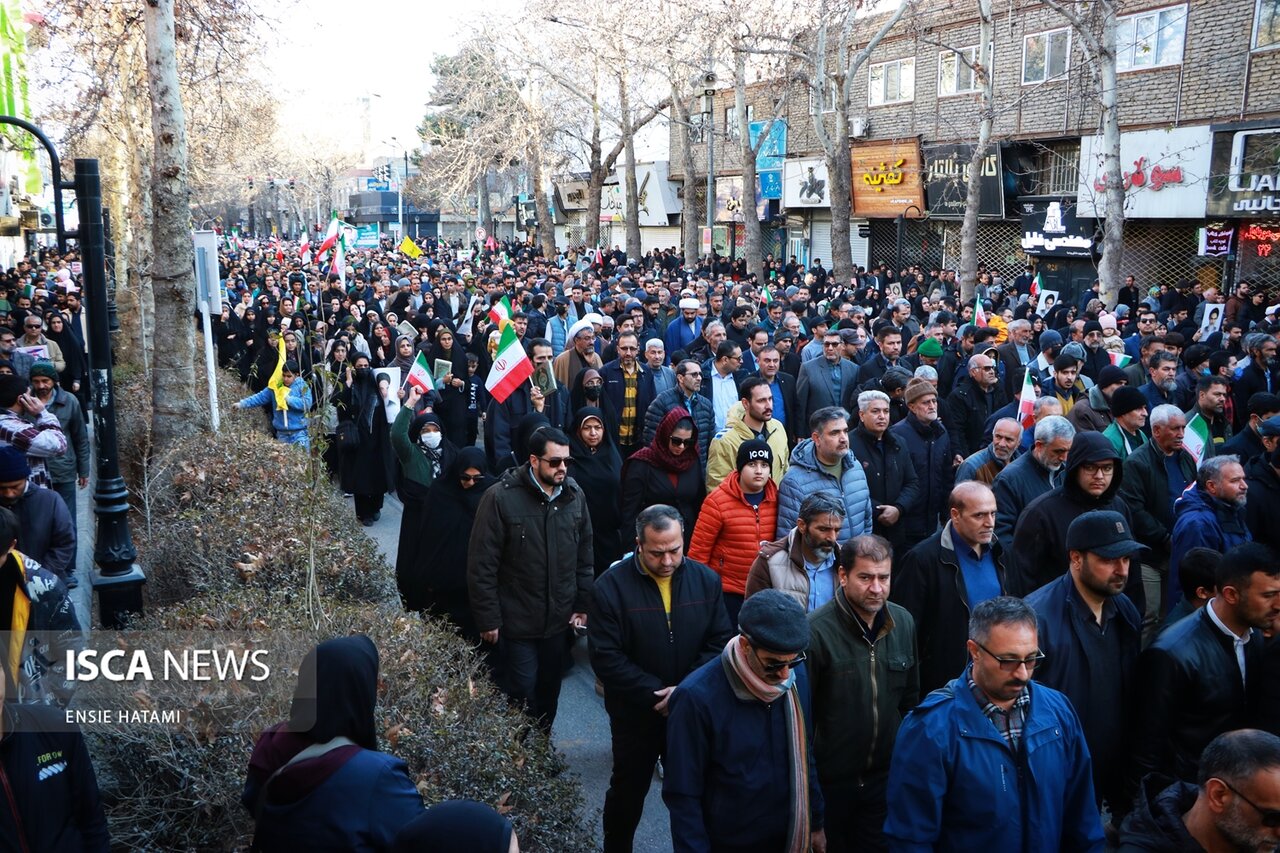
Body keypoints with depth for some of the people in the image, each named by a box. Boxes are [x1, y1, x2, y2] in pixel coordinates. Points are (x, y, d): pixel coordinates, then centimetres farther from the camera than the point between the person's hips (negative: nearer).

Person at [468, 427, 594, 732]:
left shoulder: (574, 495, -1)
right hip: (517, 620, -4)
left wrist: (582, 604, 7)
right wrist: (488, 619, -11)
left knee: (550, 688, 17)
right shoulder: (501, 497, -15)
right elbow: (481, 564, -12)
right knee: (522, 692, 4)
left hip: (560, 617, 4)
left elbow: (585, 555, 9)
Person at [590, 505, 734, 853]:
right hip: (635, 715, -2)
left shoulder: (705, 580, -7)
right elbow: (605, 656, -18)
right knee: (628, 791, 19)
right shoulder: (612, 586, -17)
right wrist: (656, 695, -20)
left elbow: (720, 641, -5)